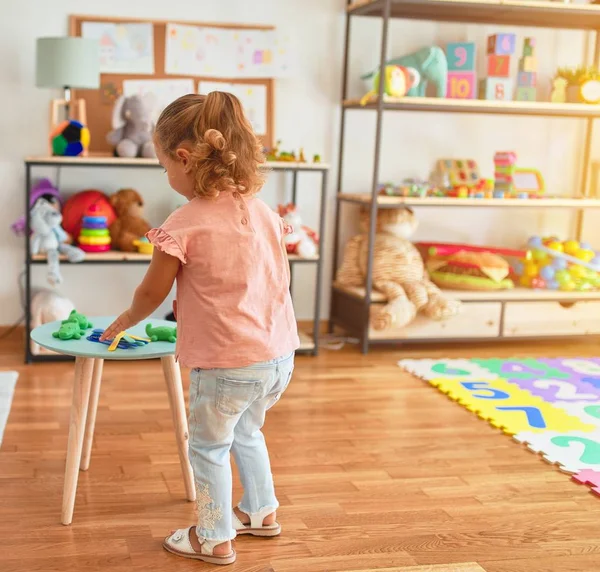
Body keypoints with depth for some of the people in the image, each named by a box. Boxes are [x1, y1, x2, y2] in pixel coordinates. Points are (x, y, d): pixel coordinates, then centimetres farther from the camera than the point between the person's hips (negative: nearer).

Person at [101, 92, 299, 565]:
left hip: (228, 365, -7)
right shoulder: (262, 210, 3)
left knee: (209, 447, 15)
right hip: (280, 354, 7)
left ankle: (215, 538, 28)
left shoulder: (185, 224, -15)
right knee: (246, 432, 30)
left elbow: (152, 293, -5)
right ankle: (261, 513, 43)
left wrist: (123, 322, 15)